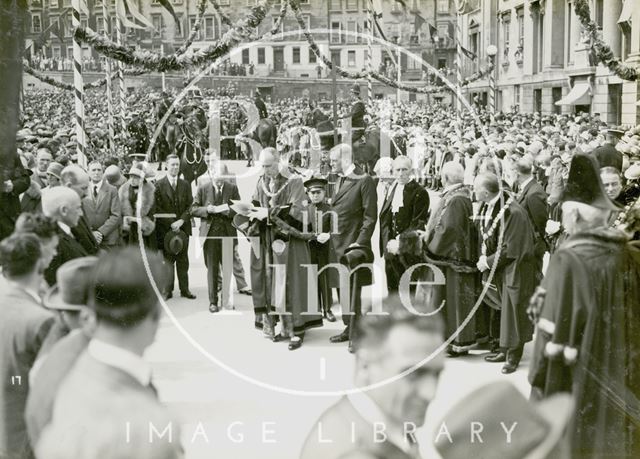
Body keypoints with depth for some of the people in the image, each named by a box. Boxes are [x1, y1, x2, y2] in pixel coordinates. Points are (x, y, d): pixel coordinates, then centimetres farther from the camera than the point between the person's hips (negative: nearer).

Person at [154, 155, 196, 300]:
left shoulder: (185, 185, 10)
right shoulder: (159, 185, -1)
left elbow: (190, 206, 6)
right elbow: (157, 208, -5)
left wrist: (181, 221, -10)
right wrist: (171, 224, -11)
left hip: (183, 227, 3)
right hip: (165, 229, -3)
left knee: (183, 260, 6)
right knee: (167, 260, 0)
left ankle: (184, 289, 11)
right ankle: (168, 290, 6)